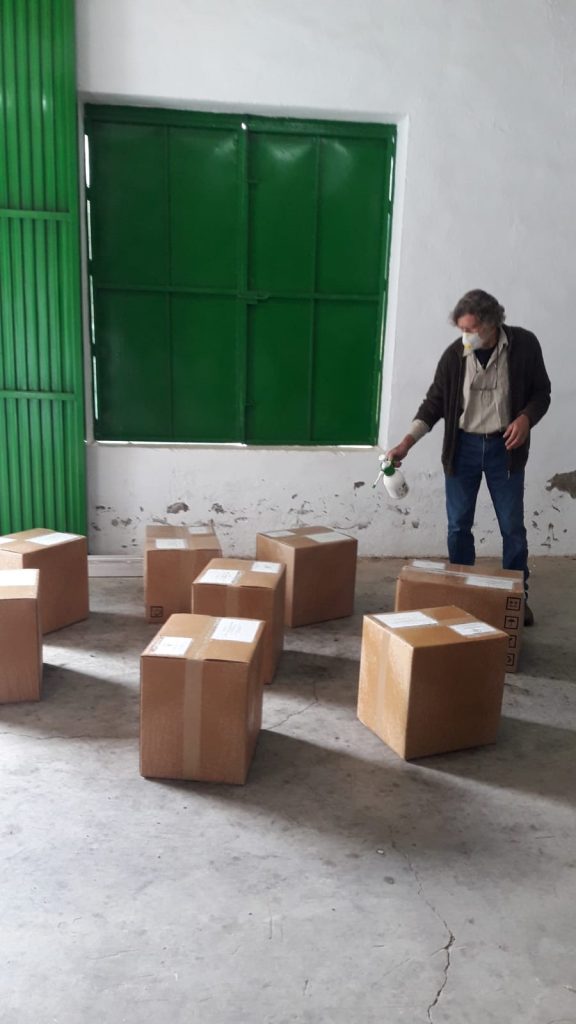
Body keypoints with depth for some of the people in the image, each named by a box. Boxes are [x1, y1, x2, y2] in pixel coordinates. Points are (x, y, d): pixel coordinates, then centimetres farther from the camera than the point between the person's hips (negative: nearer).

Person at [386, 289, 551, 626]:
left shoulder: (524, 344, -9)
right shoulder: (454, 354, -7)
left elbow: (541, 392, 1)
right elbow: (435, 402, -1)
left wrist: (526, 418, -20)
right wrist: (407, 442, -12)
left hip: (505, 447, -1)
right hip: (463, 447, 1)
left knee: (512, 527, 7)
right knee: (458, 525, 6)